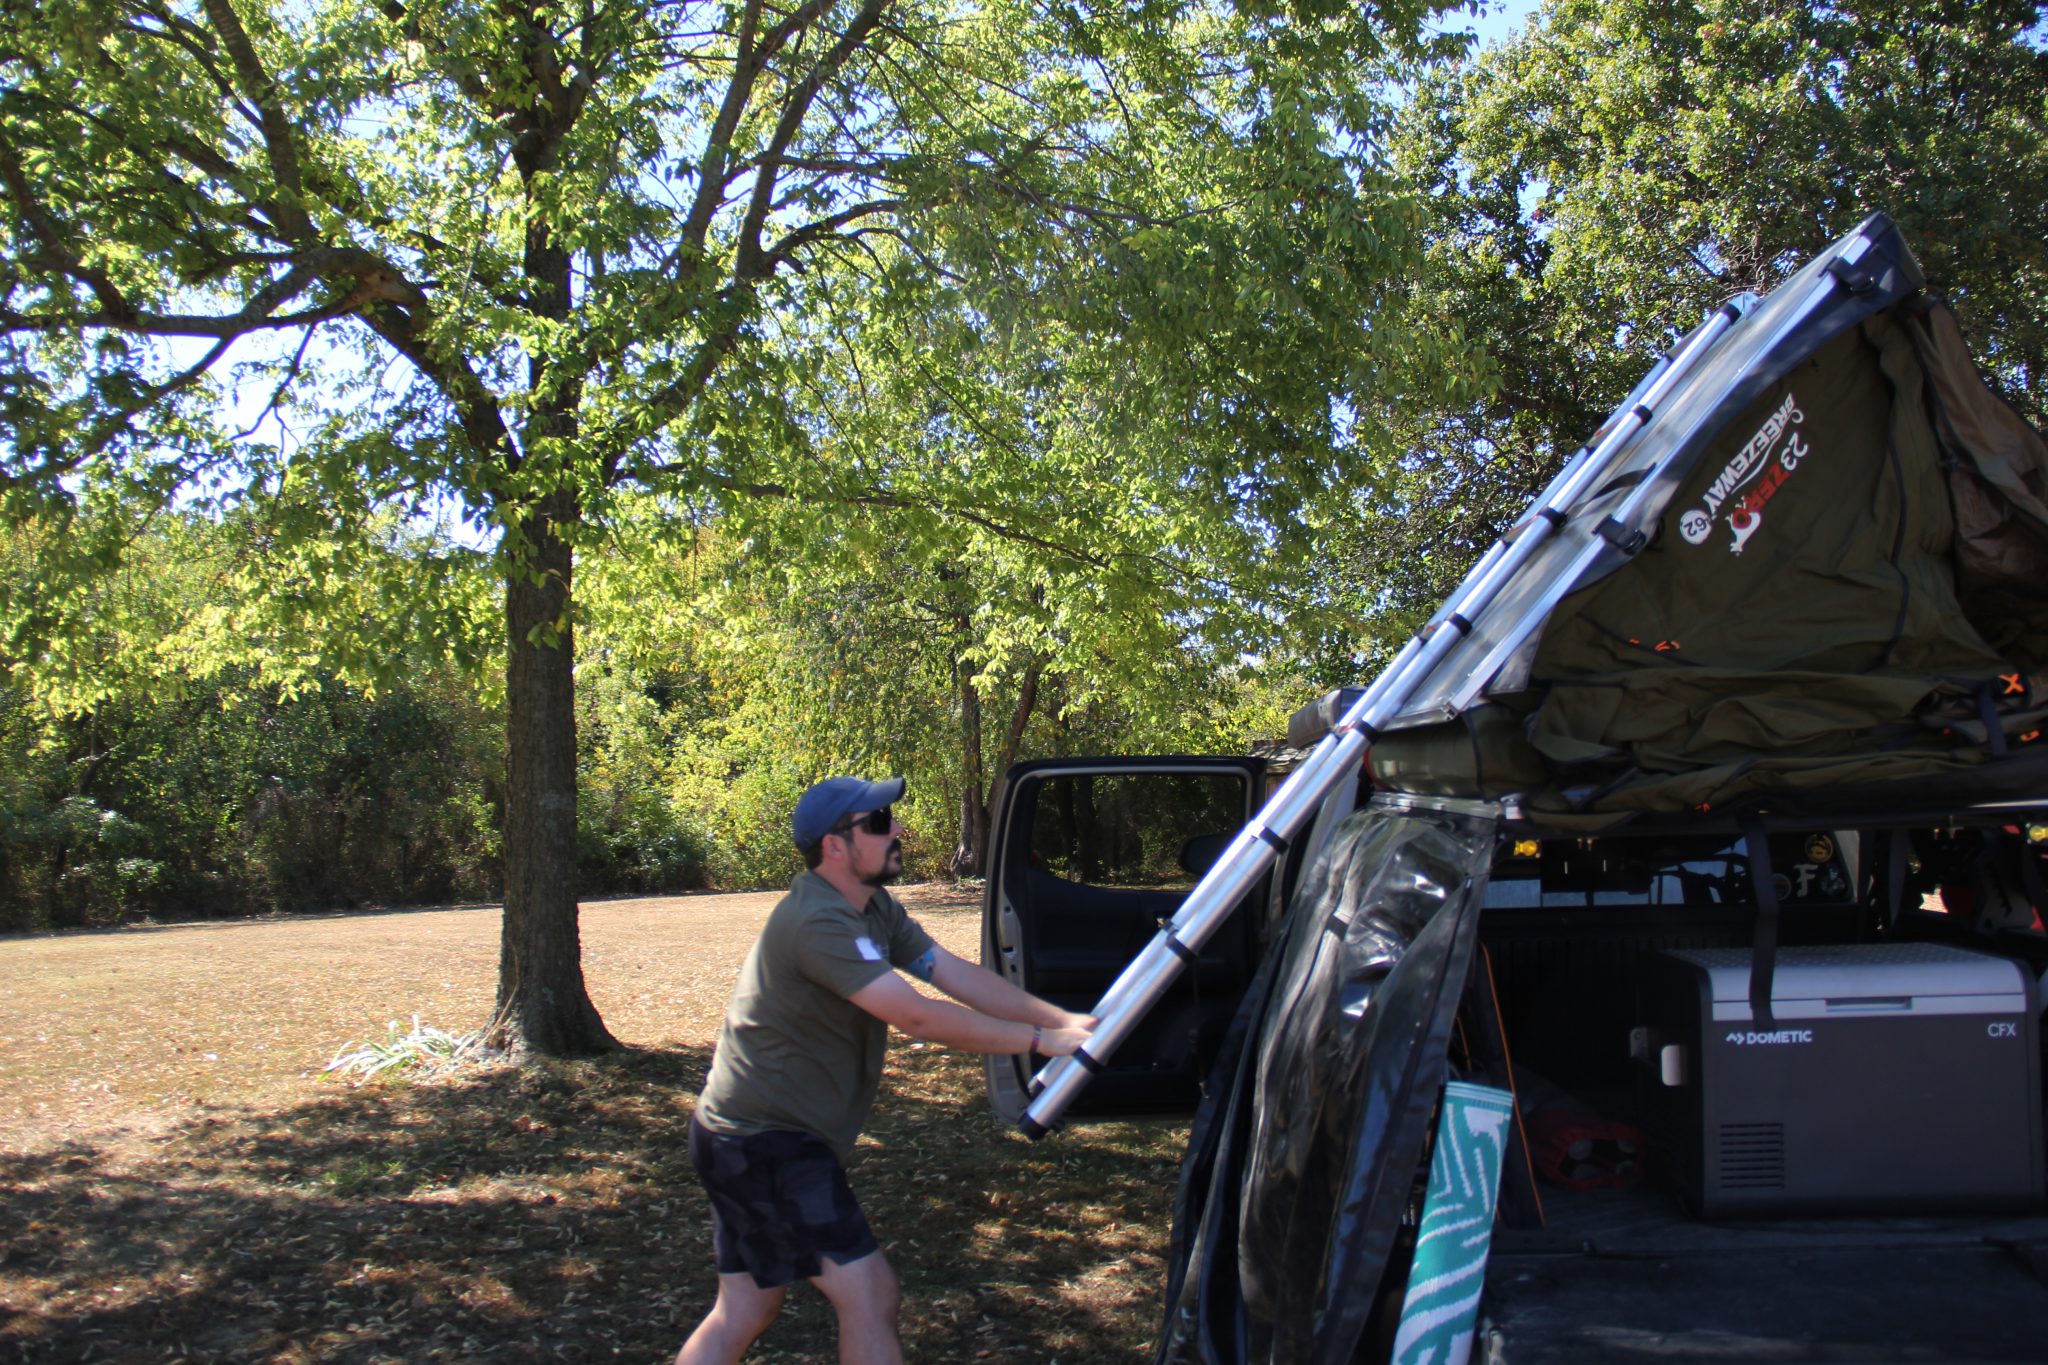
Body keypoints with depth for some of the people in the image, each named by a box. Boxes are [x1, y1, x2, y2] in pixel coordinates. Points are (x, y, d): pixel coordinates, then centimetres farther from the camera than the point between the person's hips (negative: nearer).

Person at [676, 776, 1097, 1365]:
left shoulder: (876, 909, 6)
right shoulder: (818, 921, -25)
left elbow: (959, 974, 0)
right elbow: (918, 1016, -28)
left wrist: (1061, 1018, -9)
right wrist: (1039, 1041, -22)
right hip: (766, 1142, -10)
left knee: (745, 1310, 17)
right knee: (870, 1295, -7)